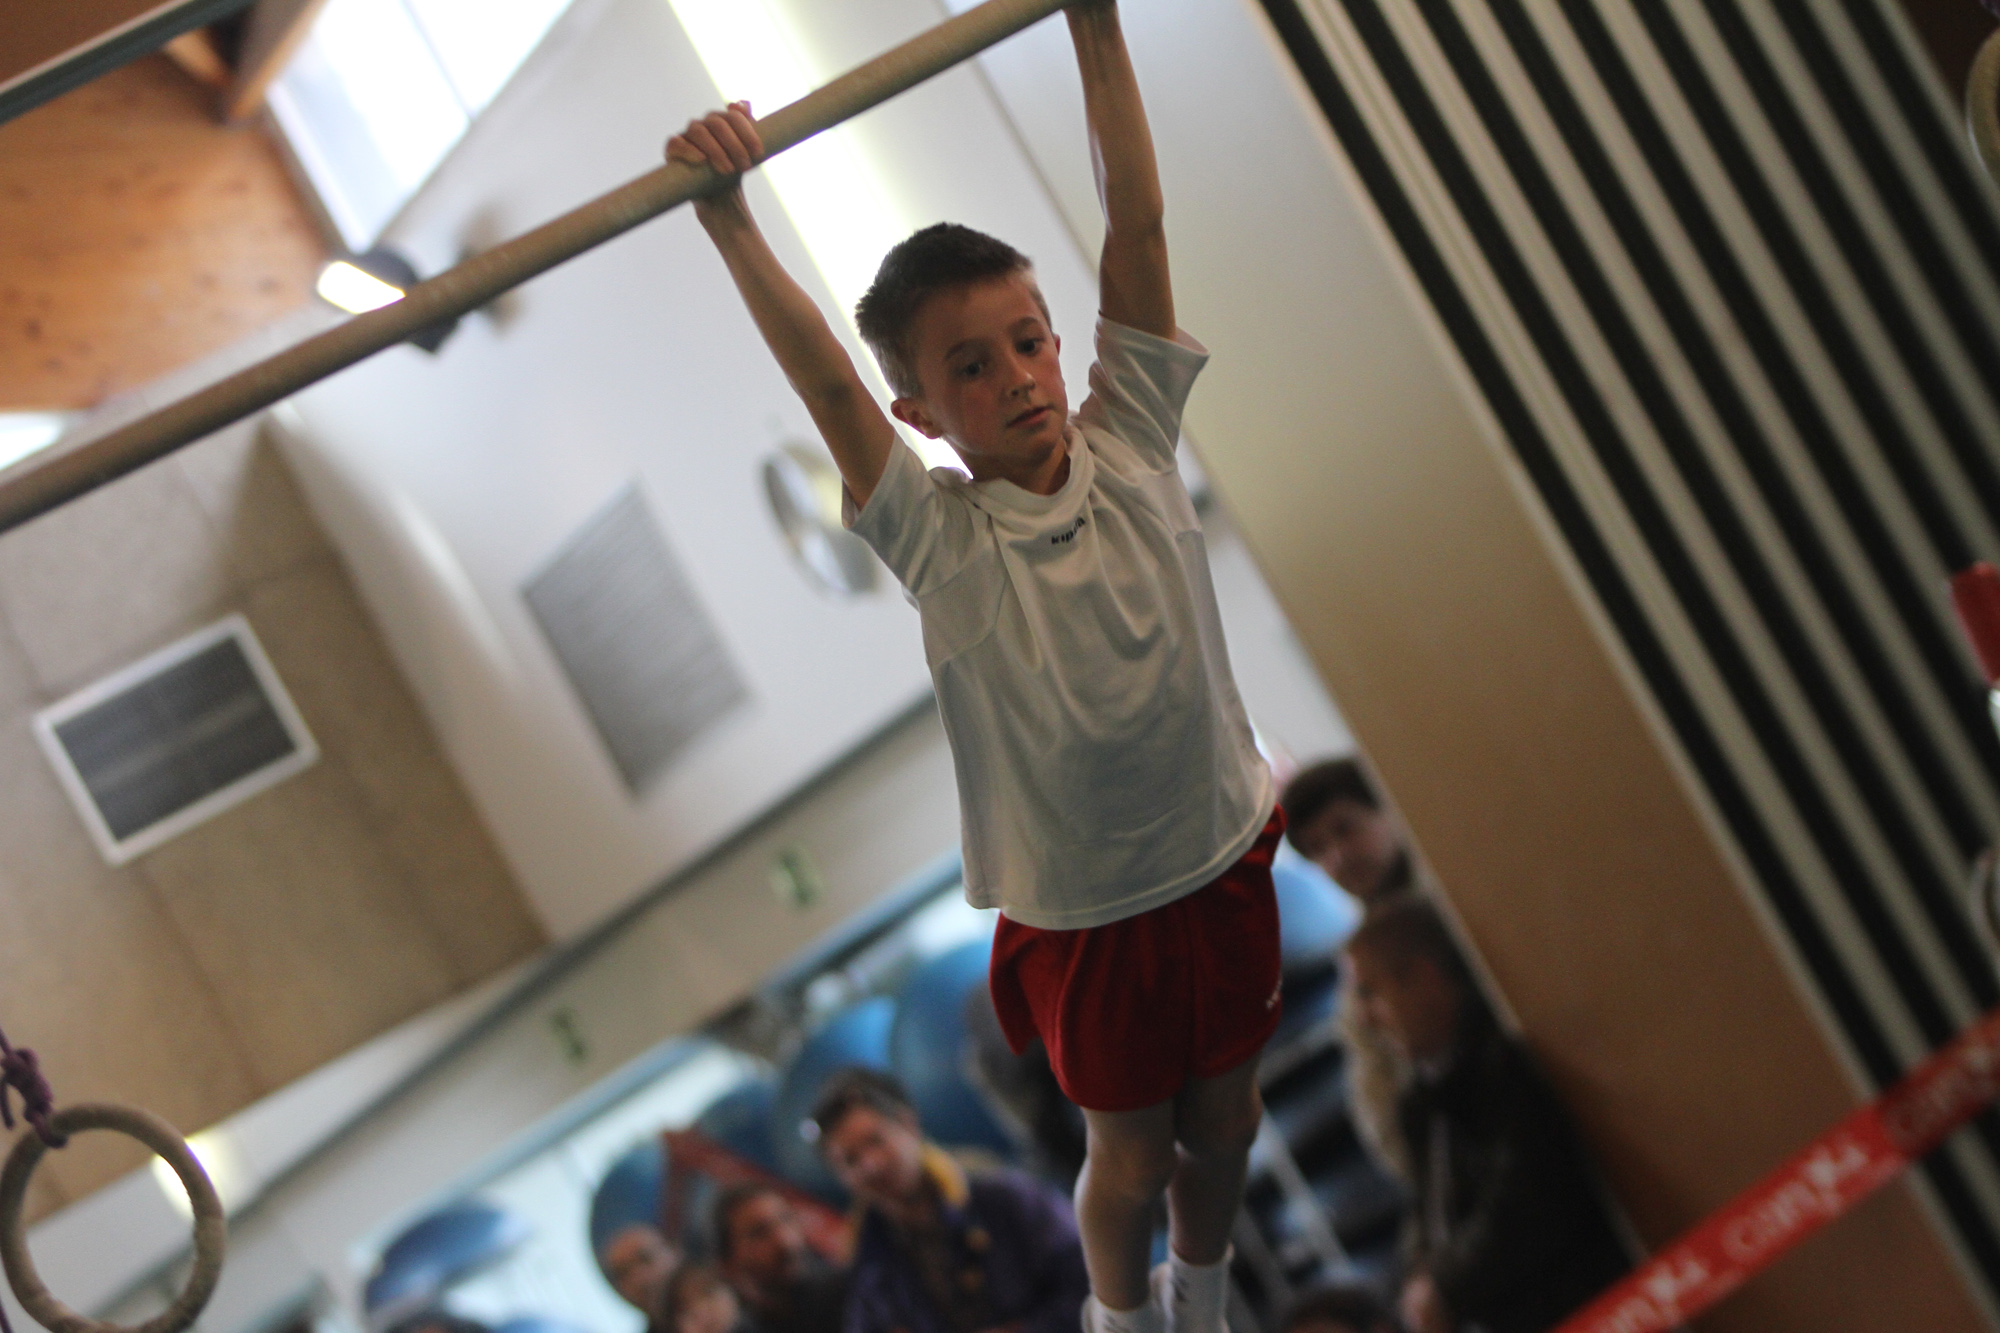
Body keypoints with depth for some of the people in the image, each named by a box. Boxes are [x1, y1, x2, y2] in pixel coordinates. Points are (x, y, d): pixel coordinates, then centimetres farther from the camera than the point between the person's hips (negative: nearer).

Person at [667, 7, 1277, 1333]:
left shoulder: (1128, 448, -9)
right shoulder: (939, 538, -16)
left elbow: (1137, 226, -15)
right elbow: (825, 381, -29)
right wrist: (728, 215, -38)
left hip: (1224, 863, 3)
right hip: (1083, 915, -3)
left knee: (1224, 1124, 21)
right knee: (1132, 1153, 16)